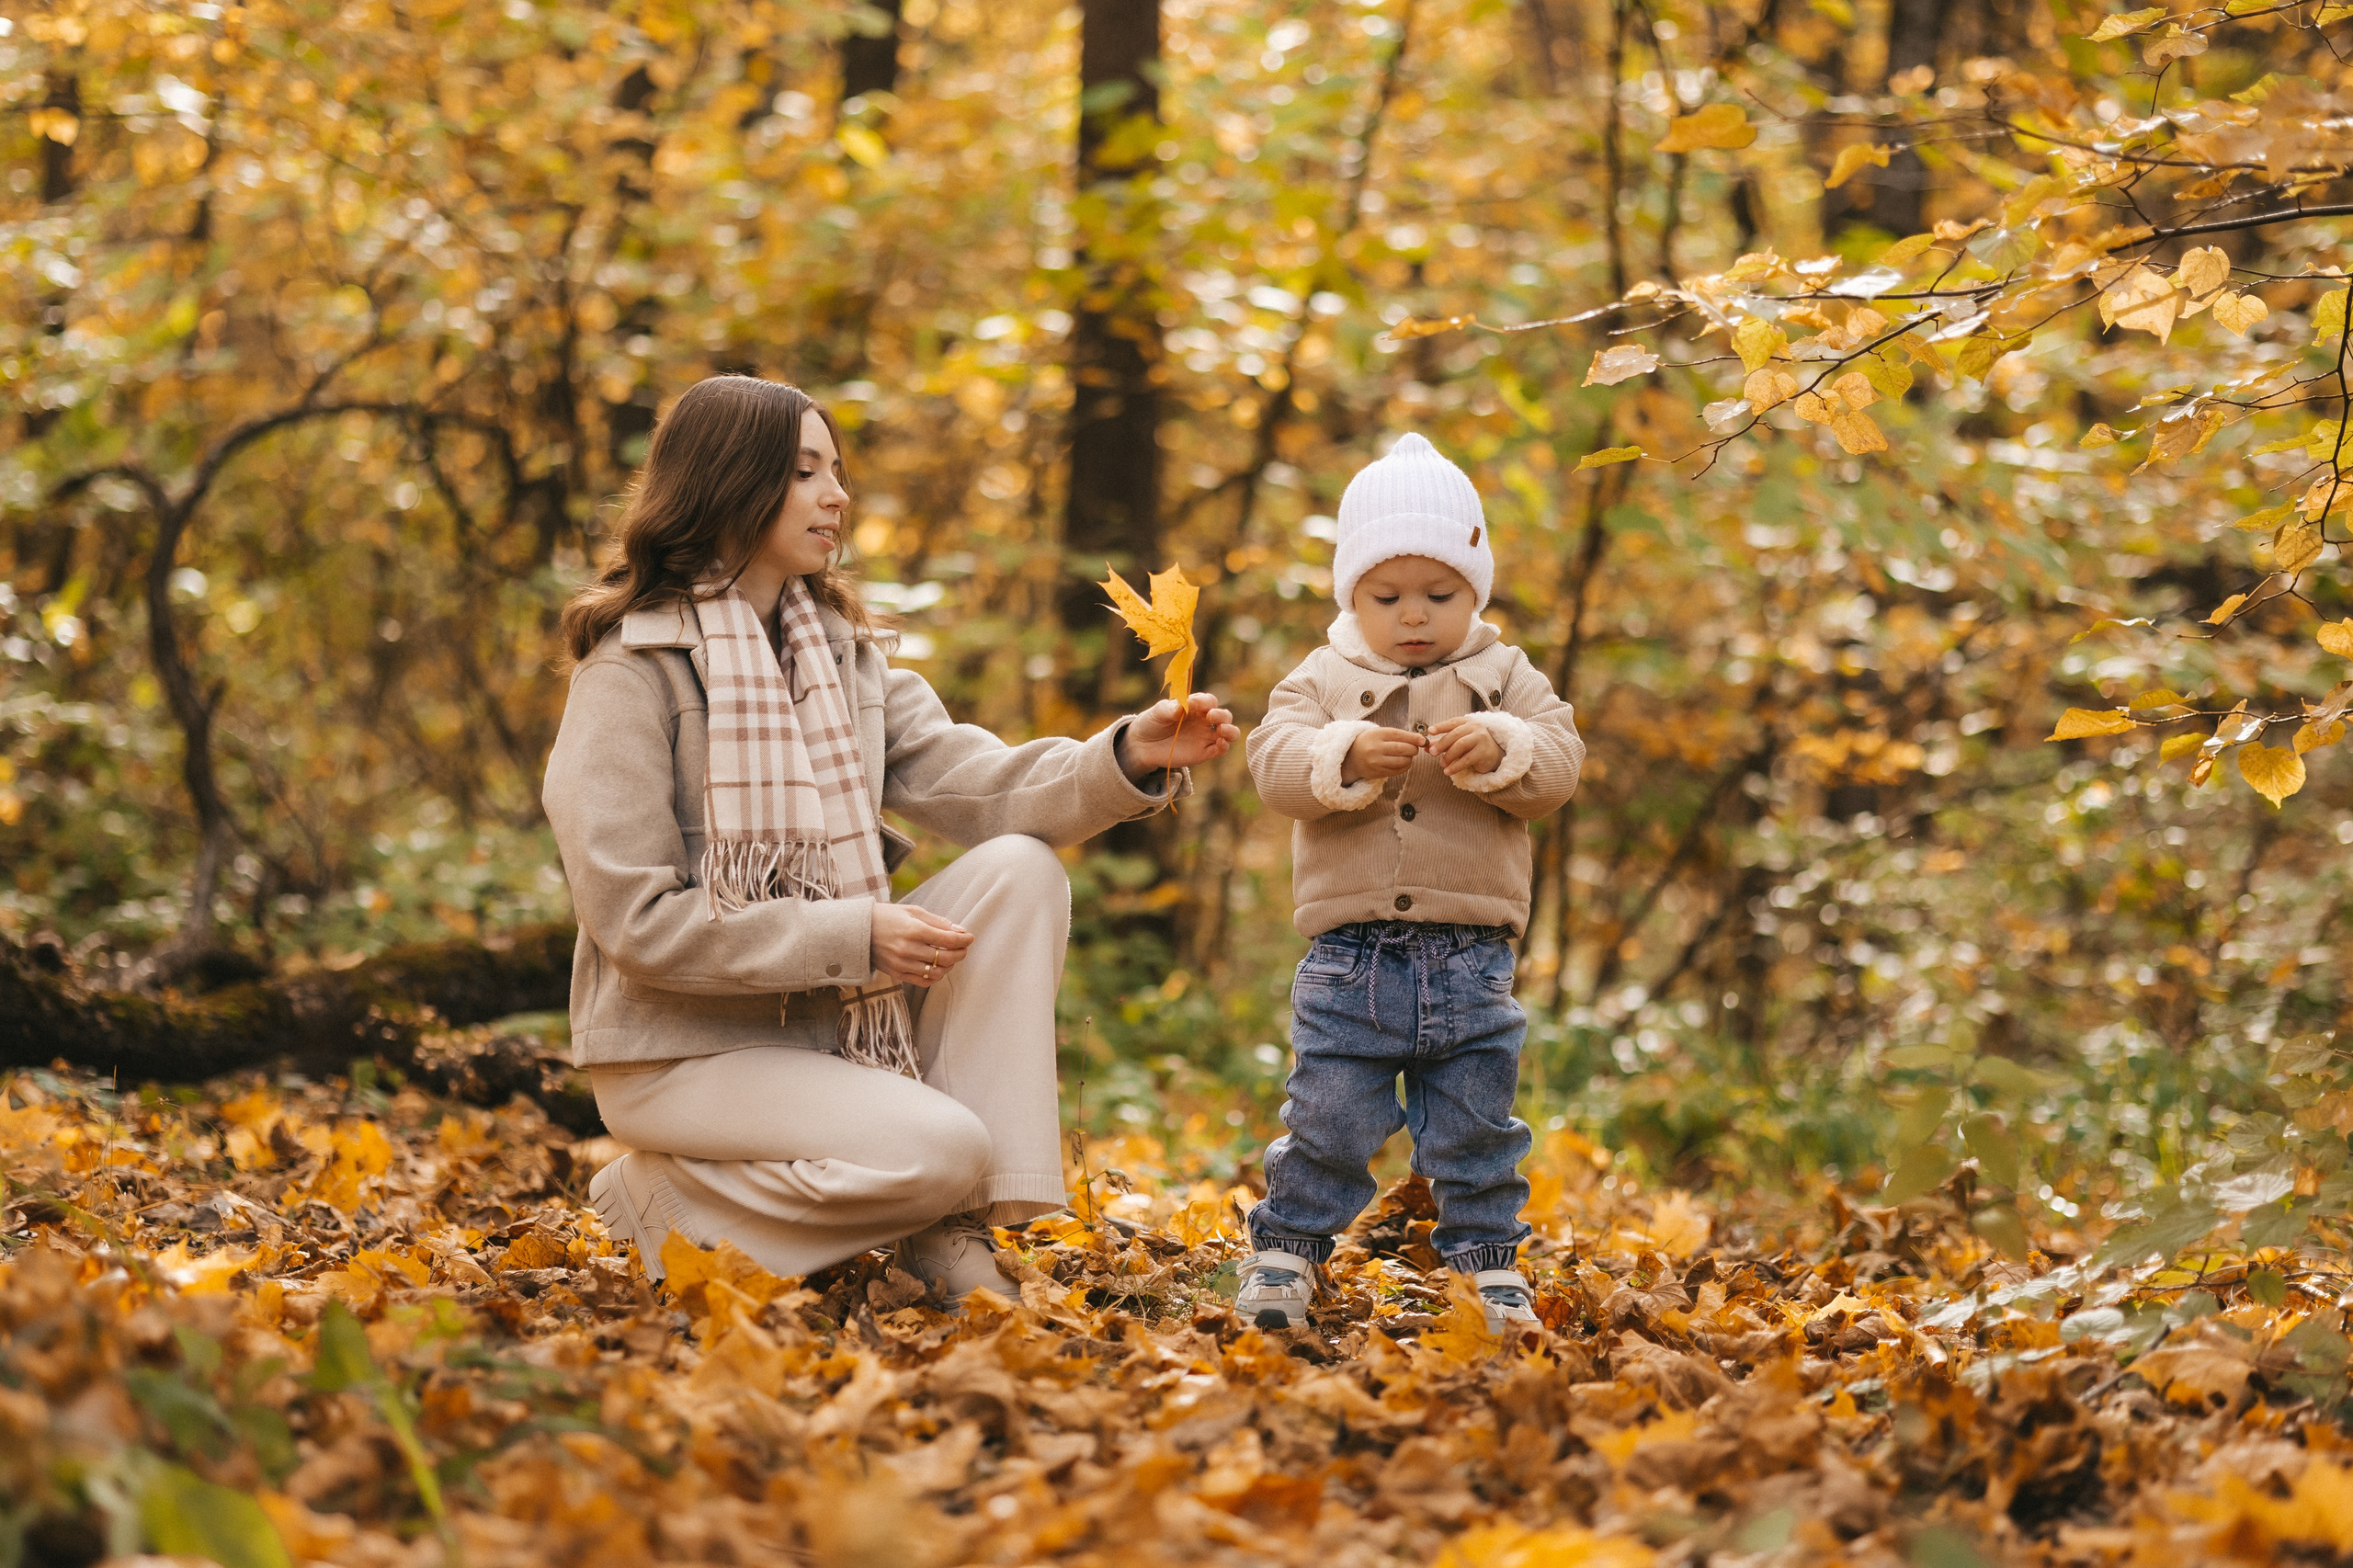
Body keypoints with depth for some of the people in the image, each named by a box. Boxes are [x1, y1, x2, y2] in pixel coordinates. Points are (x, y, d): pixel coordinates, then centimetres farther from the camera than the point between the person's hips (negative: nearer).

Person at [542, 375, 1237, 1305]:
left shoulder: (844, 658, 11)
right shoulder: (632, 672, -12)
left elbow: (975, 786, -3)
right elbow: (634, 918, -19)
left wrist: (1127, 760, -21)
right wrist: (854, 936, -22)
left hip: (835, 1018, 7)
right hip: (686, 1049, -7)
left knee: (1019, 870, -13)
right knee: (938, 1148, -27)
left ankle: (952, 1229, -12)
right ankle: (666, 1198, -3)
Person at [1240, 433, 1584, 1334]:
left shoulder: (1505, 678, 7)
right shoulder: (1323, 679, 5)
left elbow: (1560, 763, -3)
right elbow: (1274, 763, -9)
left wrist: (1499, 749, -23)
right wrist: (1347, 757, -27)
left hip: (1470, 954, 1)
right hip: (1350, 951, -1)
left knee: (1475, 1125, 9)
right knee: (1327, 1120, 2)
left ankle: (1488, 1260, 20)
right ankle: (1287, 1250, 15)